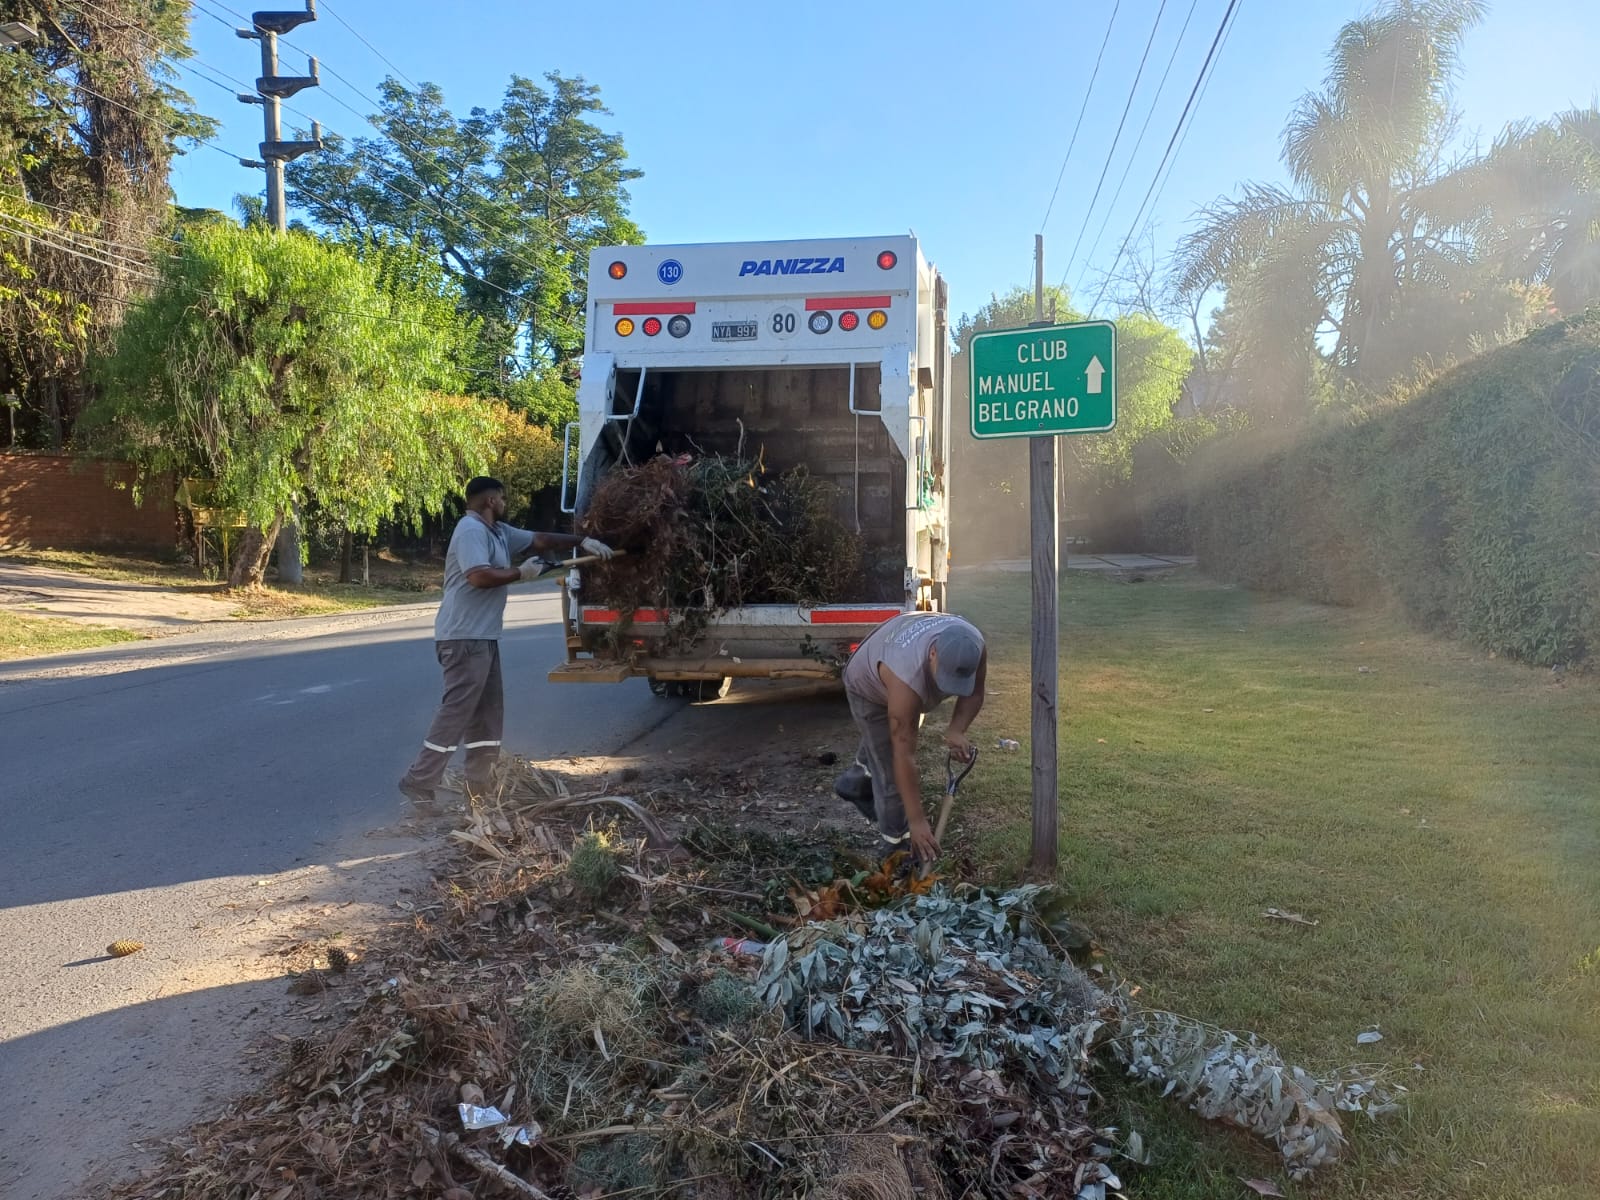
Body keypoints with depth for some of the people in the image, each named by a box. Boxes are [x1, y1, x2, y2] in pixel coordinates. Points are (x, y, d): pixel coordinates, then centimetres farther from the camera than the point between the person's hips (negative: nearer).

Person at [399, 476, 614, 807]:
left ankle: (479, 785, 17)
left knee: (487, 712, 12)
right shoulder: (471, 530, -14)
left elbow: (540, 540, 21)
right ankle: (419, 784, -7)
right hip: (465, 638, -11)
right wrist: (521, 573, -13)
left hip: (482, 637, 11)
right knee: (457, 711, -10)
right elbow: (480, 576, -27)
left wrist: (582, 541, 12)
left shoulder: (498, 532, 16)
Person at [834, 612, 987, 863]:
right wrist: (917, 821, -41)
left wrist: (956, 731, -34)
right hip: (869, 686, -6)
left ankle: (855, 784, 56)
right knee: (892, 769, -10)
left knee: (881, 742, 28)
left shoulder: (975, 647, -34)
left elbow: (973, 694, -14)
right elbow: (904, 755, -44)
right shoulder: (908, 676, -49)